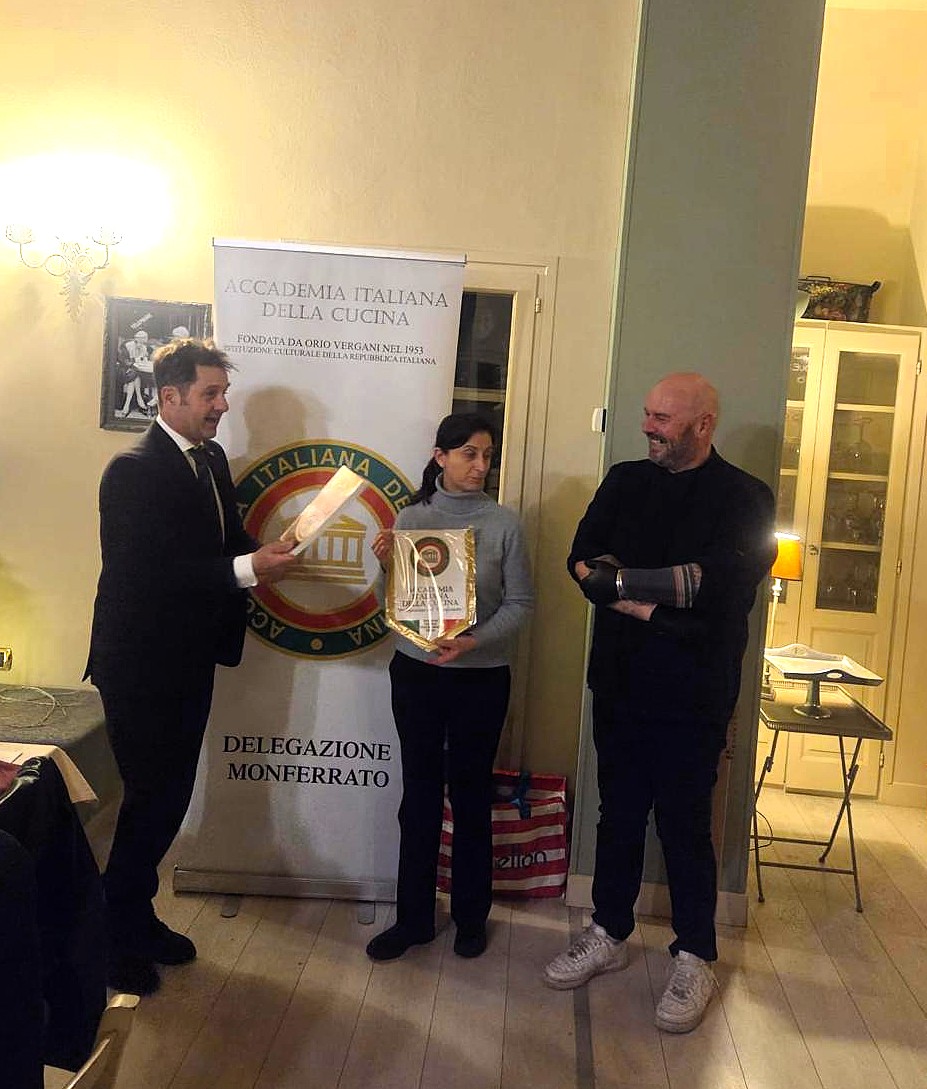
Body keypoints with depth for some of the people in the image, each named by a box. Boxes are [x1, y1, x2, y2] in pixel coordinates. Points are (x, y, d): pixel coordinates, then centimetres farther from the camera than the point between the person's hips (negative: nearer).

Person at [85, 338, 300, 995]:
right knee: (151, 800, 2)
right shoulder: (134, 470, -17)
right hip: (141, 665, -8)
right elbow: (146, 571, -25)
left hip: (189, 662, 8)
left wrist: (264, 554, -9)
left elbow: (228, 541, 13)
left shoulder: (212, 459, 9)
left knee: (170, 799, 17)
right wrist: (246, 570, -29)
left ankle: (137, 915, 36)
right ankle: (112, 940, 23)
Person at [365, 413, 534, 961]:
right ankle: (413, 917, 26)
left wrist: (476, 640, -20)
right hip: (416, 670, 2)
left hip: (481, 677, -1)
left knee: (472, 797, 11)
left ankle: (471, 917, 29)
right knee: (420, 795, 11)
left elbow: (520, 602, -5)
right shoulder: (412, 516, 1)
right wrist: (387, 563, -13)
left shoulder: (504, 523, -5)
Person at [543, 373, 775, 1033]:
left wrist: (620, 580, -13)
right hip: (619, 683, 4)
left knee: (686, 825, 7)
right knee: (619, 814, 16)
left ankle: (695, 959, 28)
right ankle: (610, 935, 35)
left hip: (693, 697, -4)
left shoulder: (744, 498, -7)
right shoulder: (625, 482, 7)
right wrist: (655, 604, -17)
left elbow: (720, 590, -19)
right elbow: (582, 560, -3)